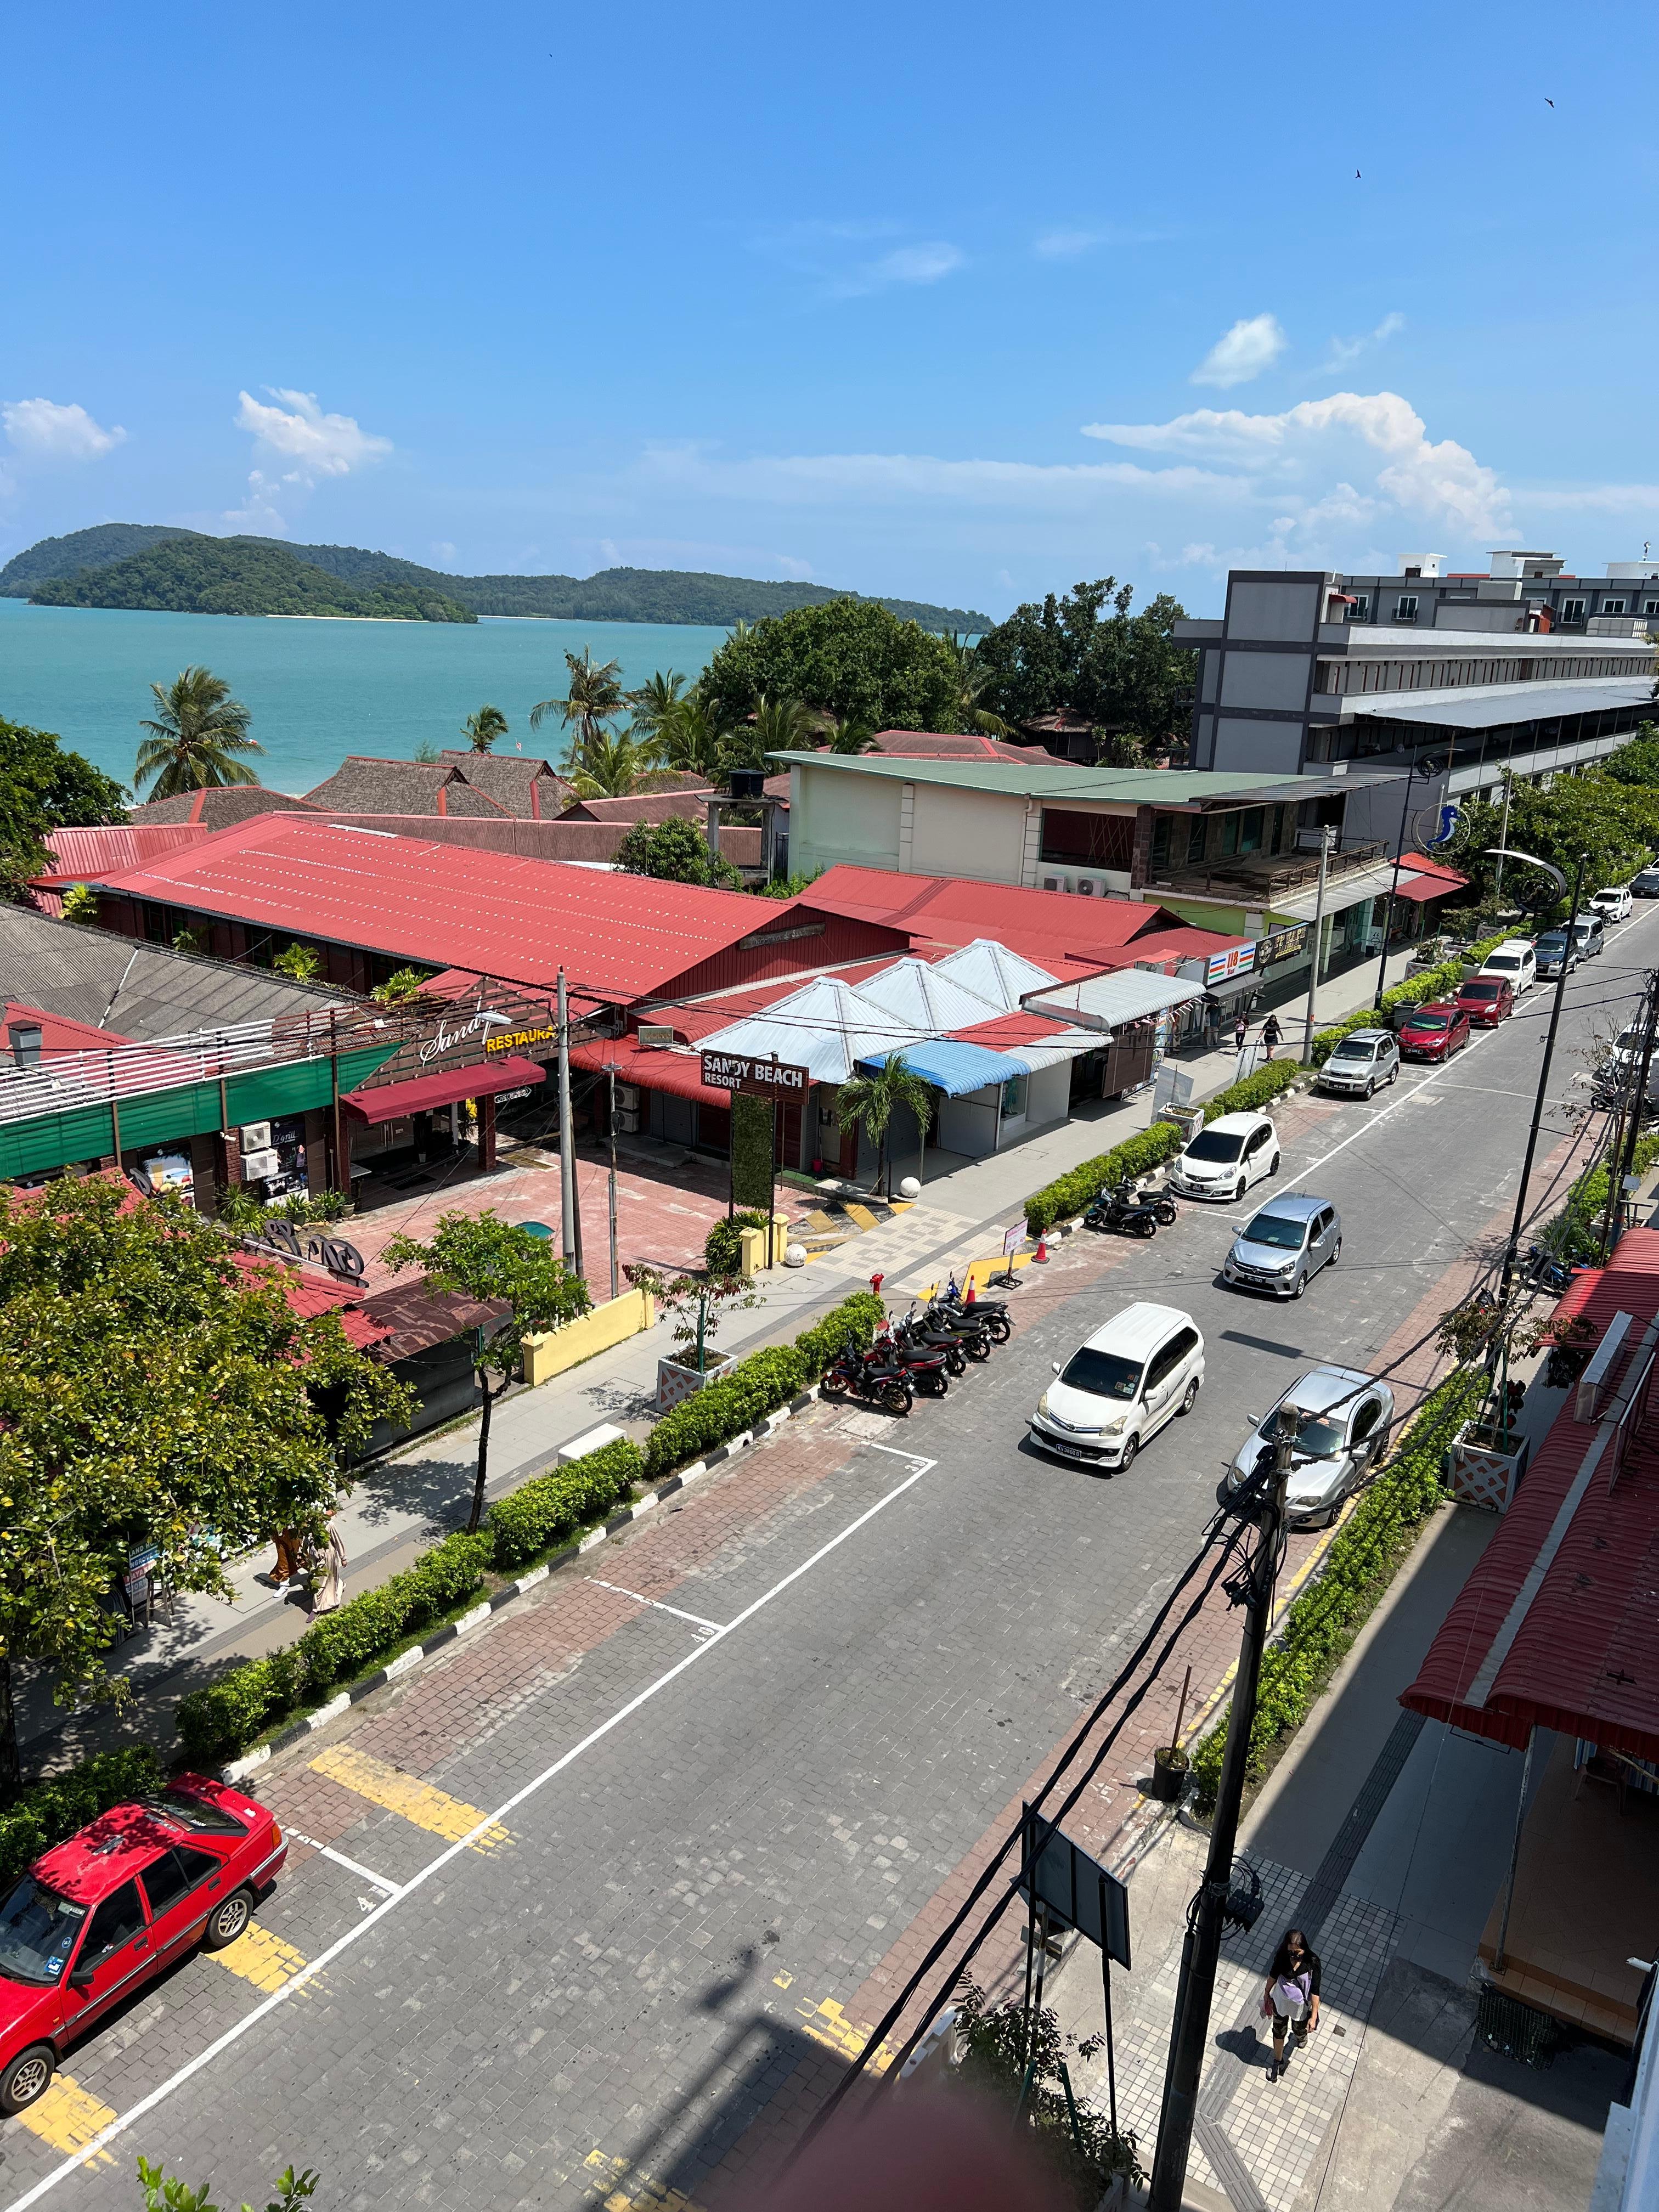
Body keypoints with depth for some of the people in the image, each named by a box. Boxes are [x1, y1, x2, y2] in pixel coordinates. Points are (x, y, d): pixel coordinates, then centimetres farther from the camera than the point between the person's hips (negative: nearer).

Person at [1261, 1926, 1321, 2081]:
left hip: (1301, 2005, -2)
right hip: (1281, 2001, 2)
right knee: (1278, 2031, 21)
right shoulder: (1282, 1956, -23)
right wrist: (1267, 1993, 10)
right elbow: (1273, 1975, -4)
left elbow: (1315, 1991, -22)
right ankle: (1278, 2062, 47)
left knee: (1299, 2030, 27)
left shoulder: (1312, 1962, -31)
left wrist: (1314, 2015, -20)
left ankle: (1301, 2035, 65)